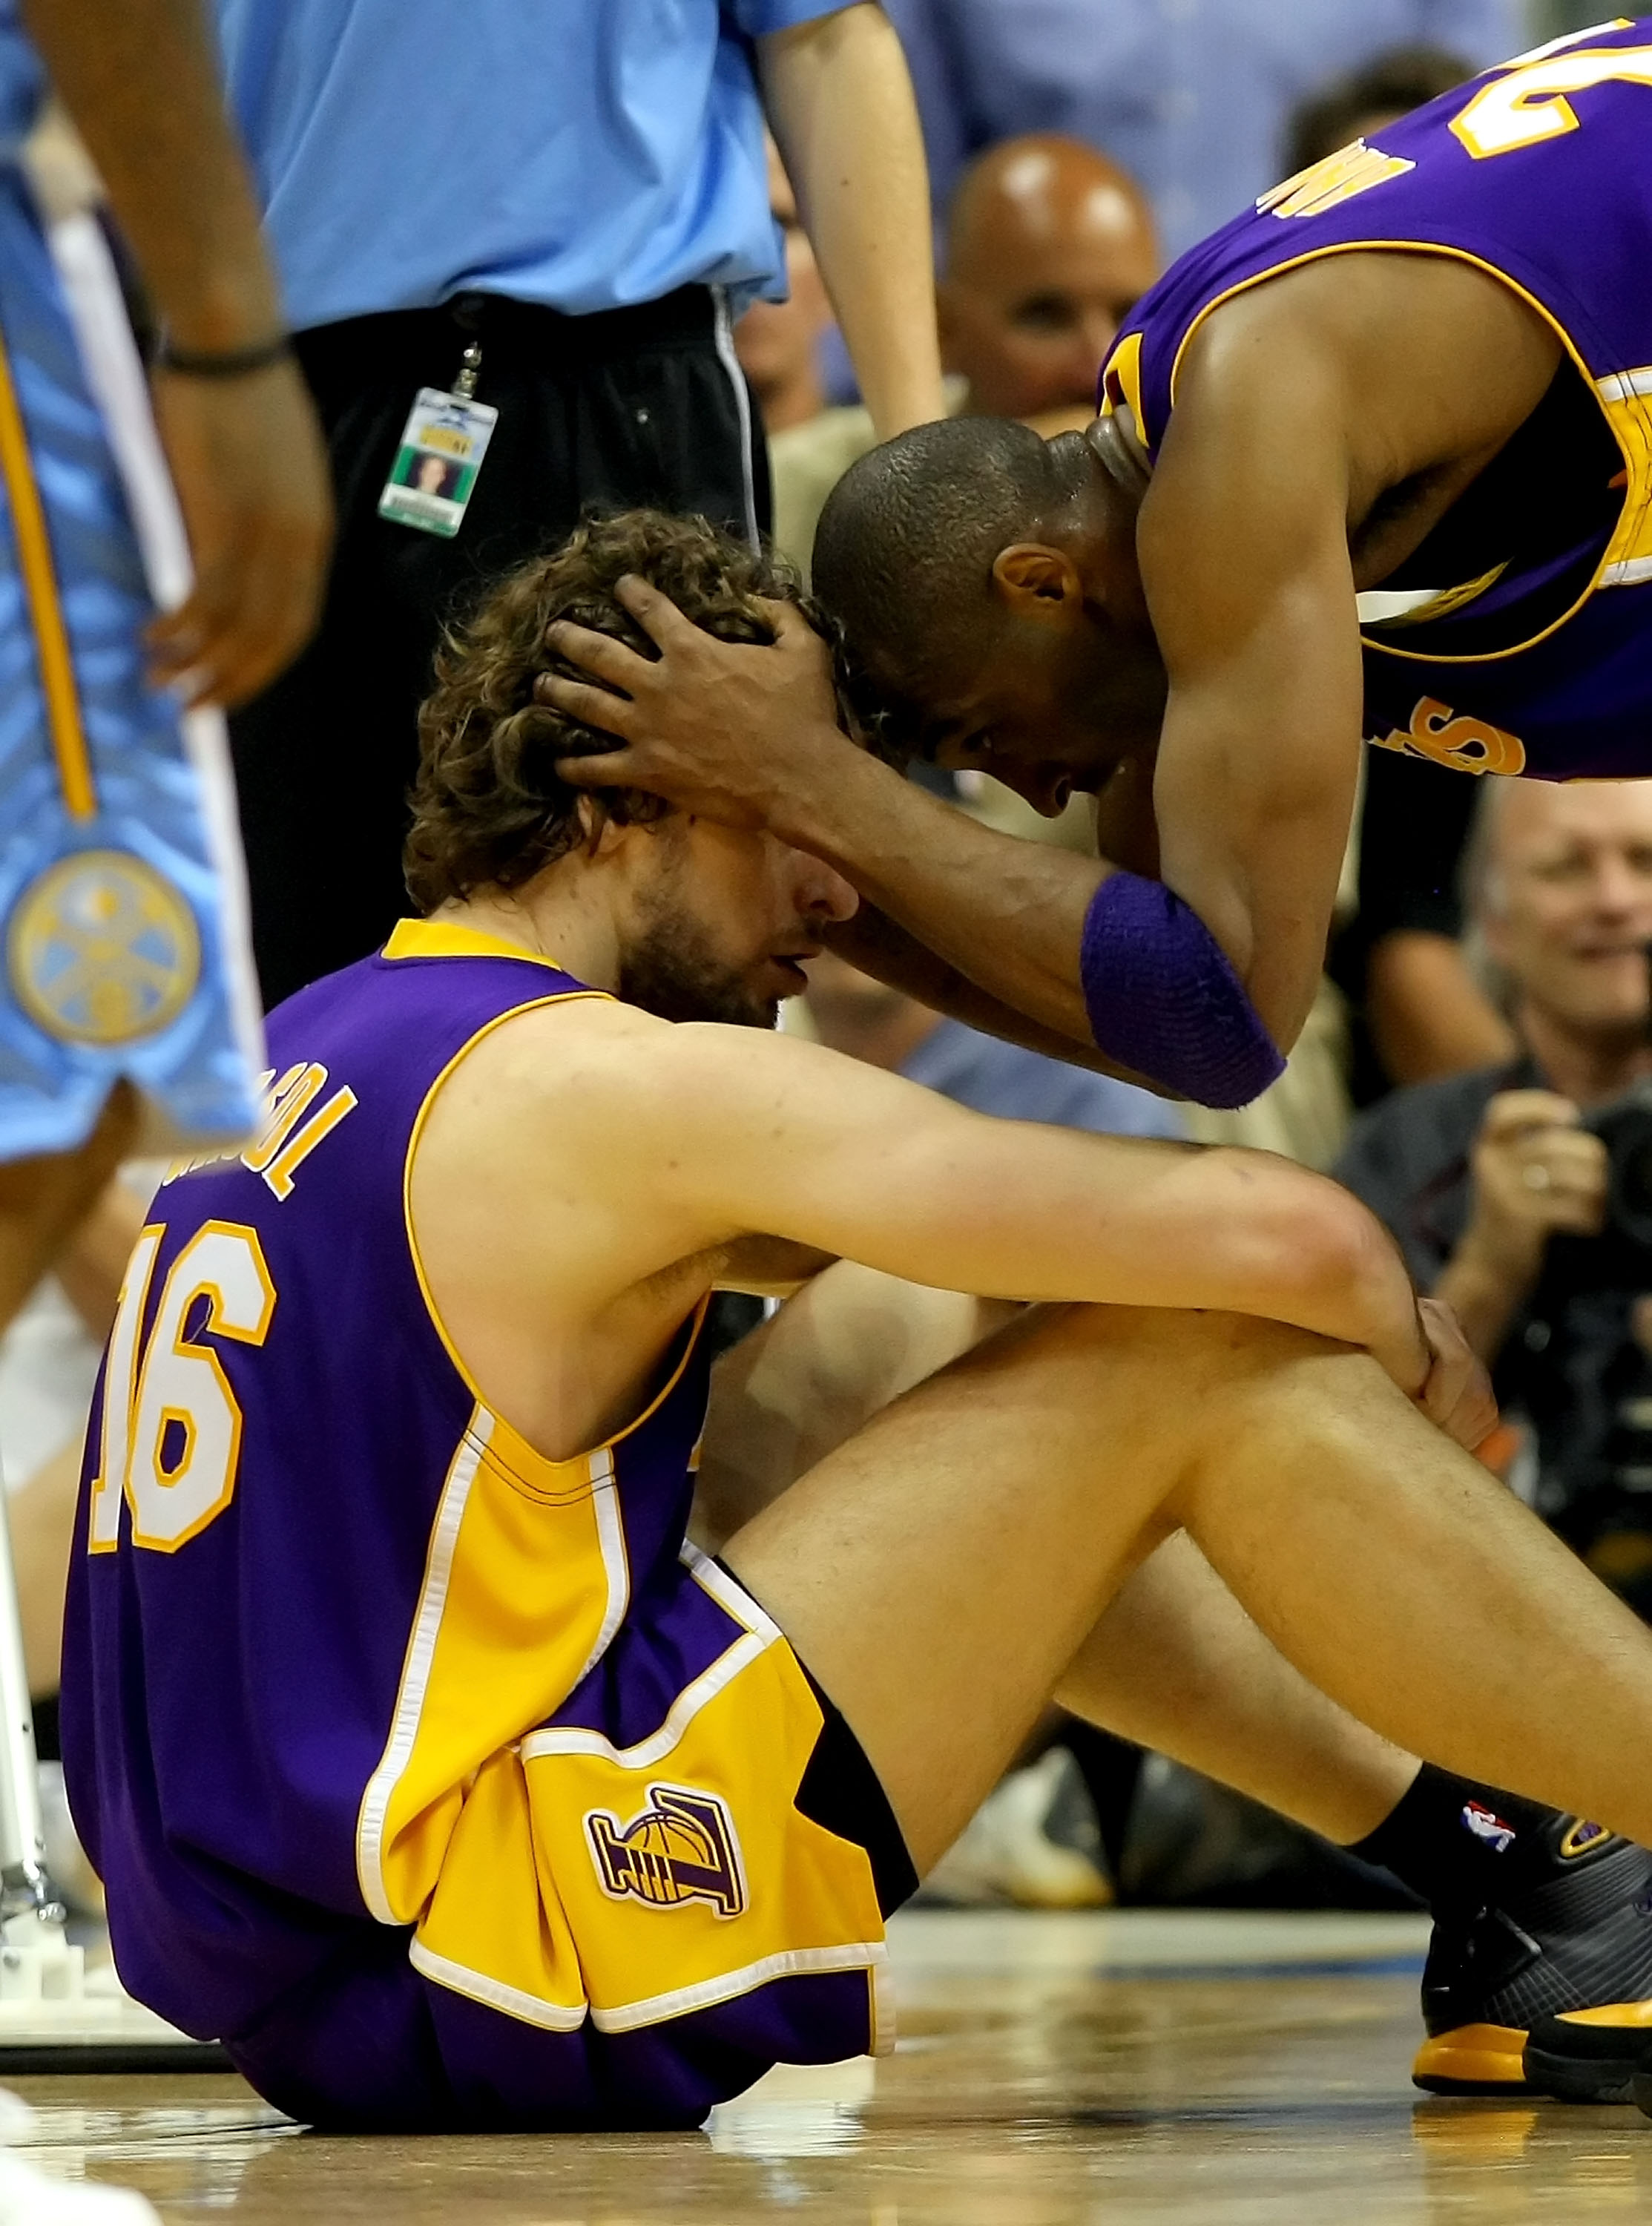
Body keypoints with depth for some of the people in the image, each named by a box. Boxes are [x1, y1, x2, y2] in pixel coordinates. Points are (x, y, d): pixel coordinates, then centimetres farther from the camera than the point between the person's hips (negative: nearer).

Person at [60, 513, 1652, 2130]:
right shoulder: (604, 1085, -12)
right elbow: (1278, 1234, -16)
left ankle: (1491, 1867, 24)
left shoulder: (316, 1044, 16)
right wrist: (1410, 1358, 8)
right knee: (1212, 1359, -5)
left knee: (894, 1334, 23)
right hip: (476, 1965, -9)